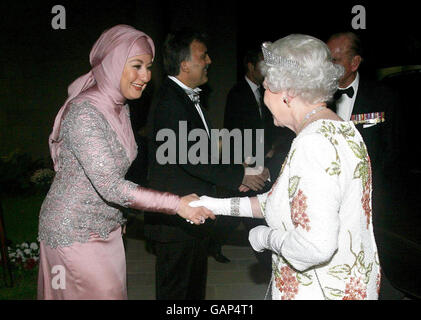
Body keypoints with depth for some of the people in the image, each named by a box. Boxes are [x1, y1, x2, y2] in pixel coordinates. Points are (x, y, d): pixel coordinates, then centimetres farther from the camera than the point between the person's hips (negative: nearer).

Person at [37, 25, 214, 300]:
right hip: (74, 233, -8)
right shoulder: (83, 113, -24)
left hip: (106, 227, 8)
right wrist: (177, 204, -28)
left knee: (116, 290, 14)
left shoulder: (120, 108, 4)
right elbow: (110, 186, -30)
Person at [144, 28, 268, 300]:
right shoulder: (169, 103, -20)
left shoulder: (189, 98, 13)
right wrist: (240, 175, -20)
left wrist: (234, 173, 2)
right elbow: (189, 158, -27)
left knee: (196, 287, 22)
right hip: (176, 220, -10)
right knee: (174, 290, 5)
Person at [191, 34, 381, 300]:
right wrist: (222, 206, 12)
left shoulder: (314, 143, -25)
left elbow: (316, 246, -32)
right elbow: (292, 199, 14)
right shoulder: (342, 129, 6)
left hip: (324, 290, -9)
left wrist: (266, 237, -13)